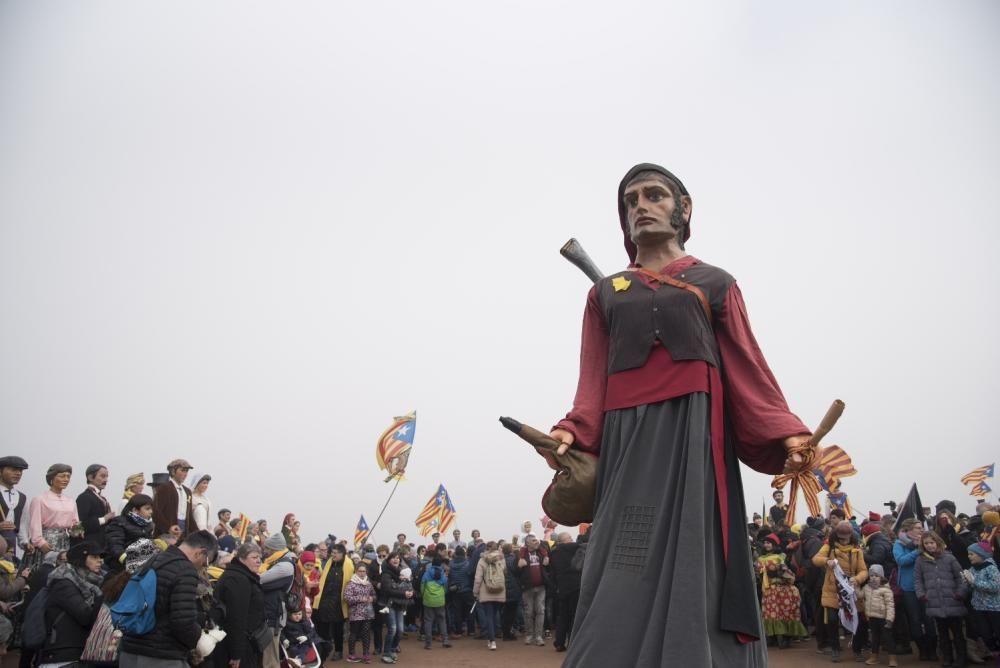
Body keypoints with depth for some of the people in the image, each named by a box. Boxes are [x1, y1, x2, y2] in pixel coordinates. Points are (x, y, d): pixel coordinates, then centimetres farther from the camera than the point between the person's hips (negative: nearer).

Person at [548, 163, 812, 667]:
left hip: (694, 431, -1)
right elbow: (593, 380, 9)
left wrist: (785, 435, -11)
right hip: (628, 437, 2)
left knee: (695, 562, -5)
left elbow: (748, 370, 4)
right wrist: (573, 433, -9)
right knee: (624, 579, -3)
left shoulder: (715, 284, 15)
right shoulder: (606, 293, 20)